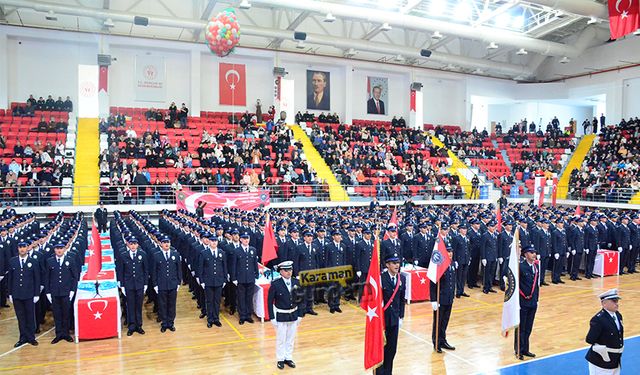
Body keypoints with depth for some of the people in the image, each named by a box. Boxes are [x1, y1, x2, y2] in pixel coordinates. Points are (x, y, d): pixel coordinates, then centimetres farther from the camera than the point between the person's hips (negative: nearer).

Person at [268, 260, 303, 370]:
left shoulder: (296, 282, -4)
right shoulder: (275, 284, -16)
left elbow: (300, 299, 4)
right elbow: (270, 301, -10)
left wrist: (300, 315, 2)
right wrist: (272, 317, -11)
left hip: (293, 315, 4)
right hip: (281, 316, -4)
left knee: (291, 338, 16)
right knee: (281, 339, 10)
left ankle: (288, 357, 33)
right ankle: (280, 359, 27)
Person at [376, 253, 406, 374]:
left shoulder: (402, 278, 2)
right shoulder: (381, 278, -15)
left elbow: (402, 299, 8)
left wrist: (401, 317, 8)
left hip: (394, 318, 5)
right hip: (381, 317, -5)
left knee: (392, 348, 11)